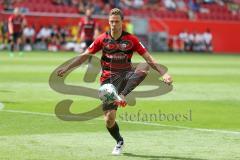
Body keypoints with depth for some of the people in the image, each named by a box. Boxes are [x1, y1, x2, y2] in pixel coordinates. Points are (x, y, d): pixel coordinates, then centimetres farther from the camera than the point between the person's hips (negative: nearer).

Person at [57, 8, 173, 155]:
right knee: (109, 119, -7)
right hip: (109, 79, 1)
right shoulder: (103, 39, 1)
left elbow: (149, 58, -3)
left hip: (126, 75, -1)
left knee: (144, 67, -33)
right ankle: (119, 142, 22)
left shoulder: (131, 39, -3)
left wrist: (164, 74, -14)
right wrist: (66, 68, 1)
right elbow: (85, 56, 8)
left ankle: (123, 95, -37)